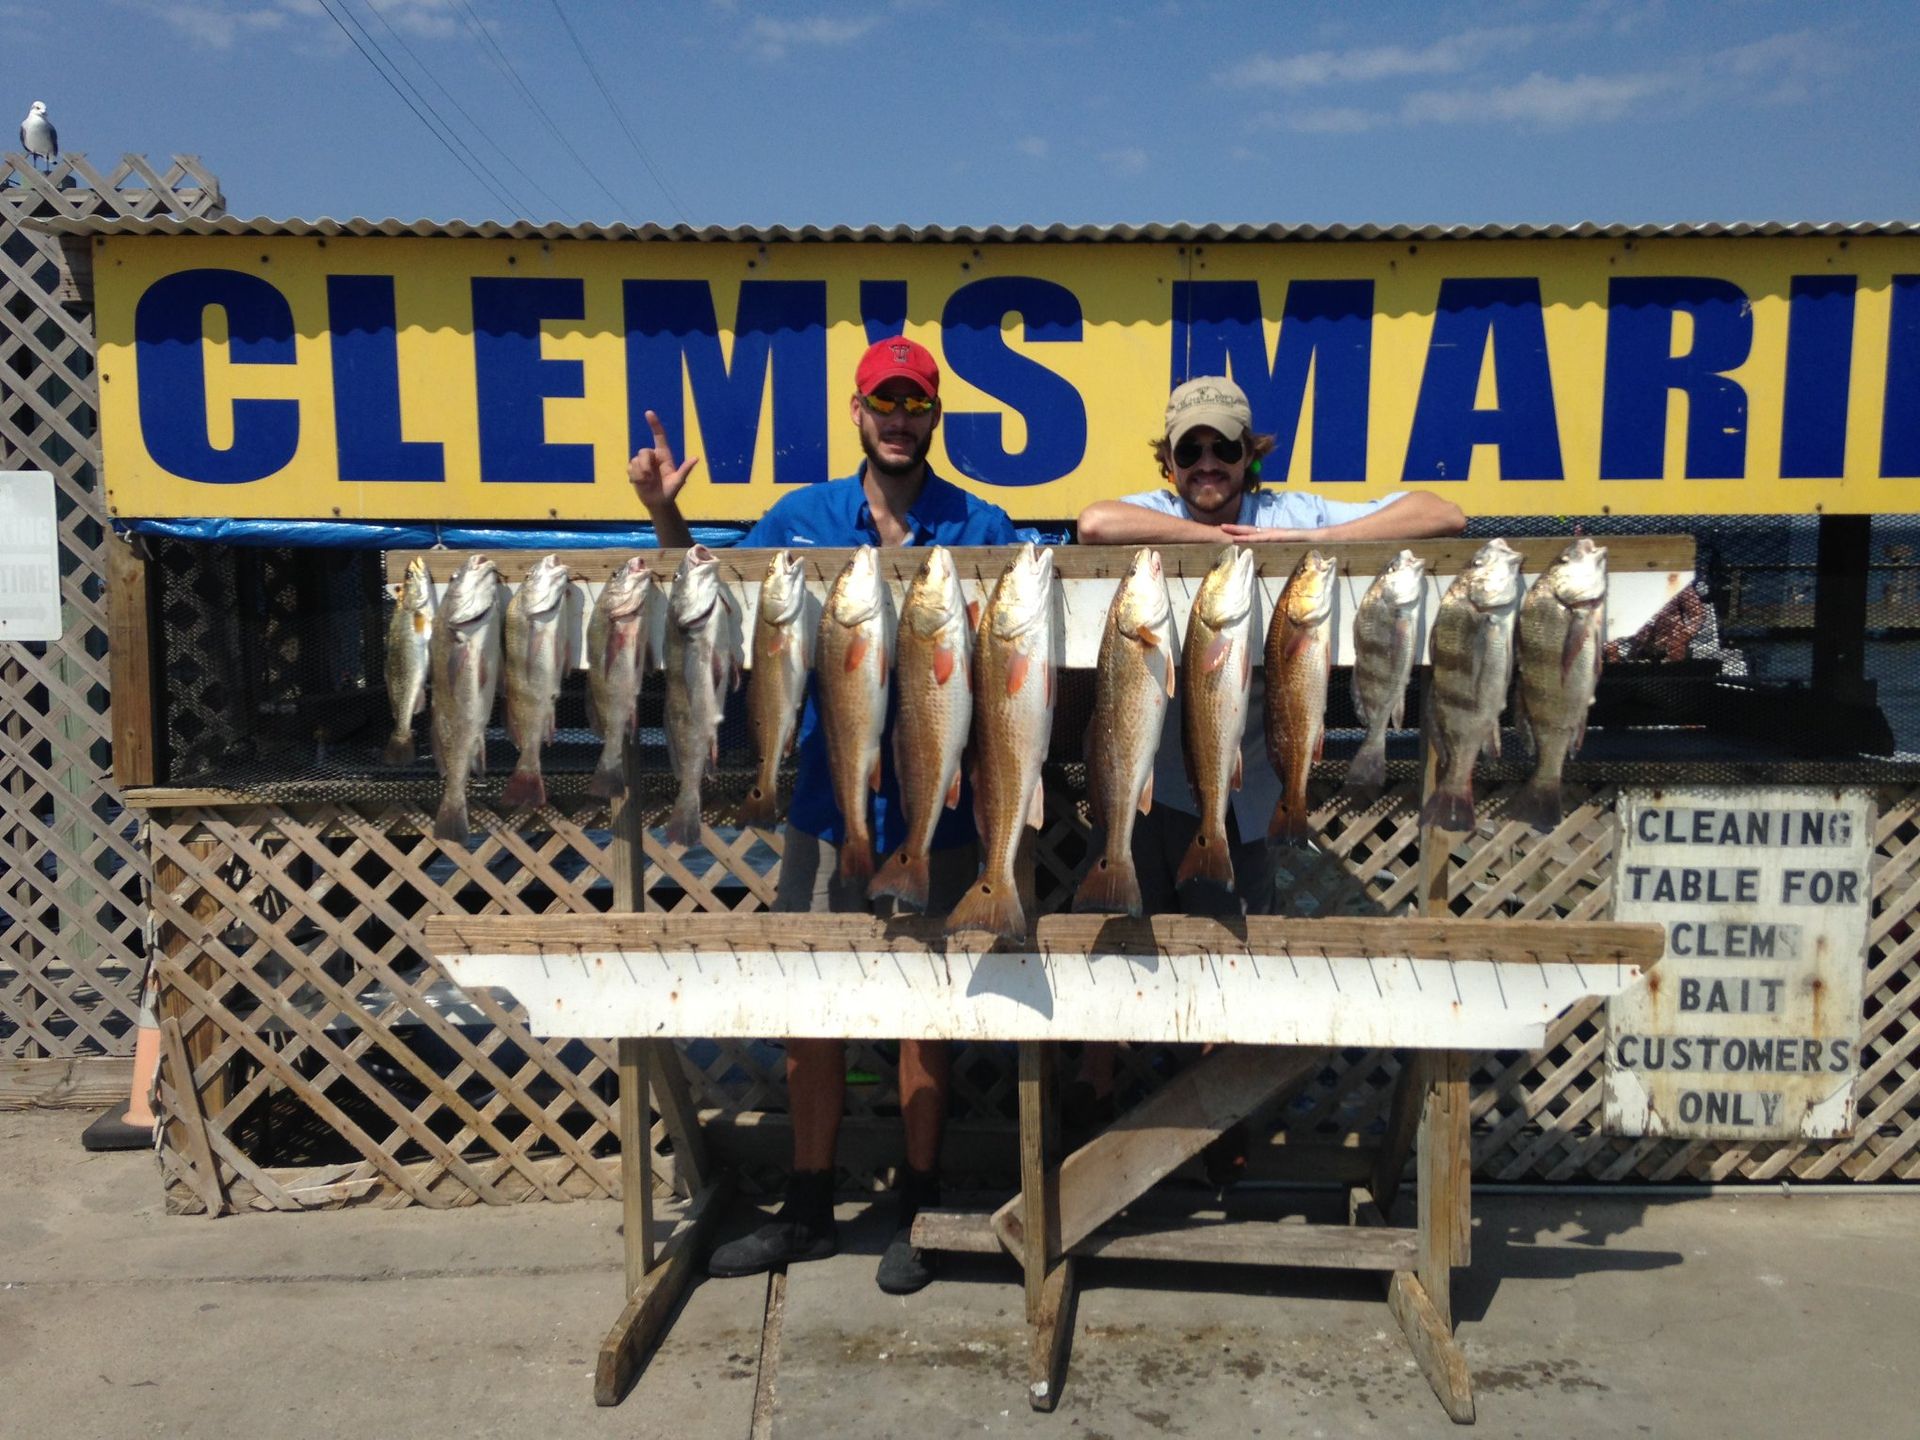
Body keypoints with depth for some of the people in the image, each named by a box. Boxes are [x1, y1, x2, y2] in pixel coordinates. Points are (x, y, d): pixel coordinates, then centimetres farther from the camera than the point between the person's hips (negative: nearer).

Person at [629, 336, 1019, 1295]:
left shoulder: (981, 530, -2)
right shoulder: (801, 520, 5)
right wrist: (667, 518, -3)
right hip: (827, 807, 3)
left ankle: (917, 1215, 26)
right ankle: (809, 1211, 28)